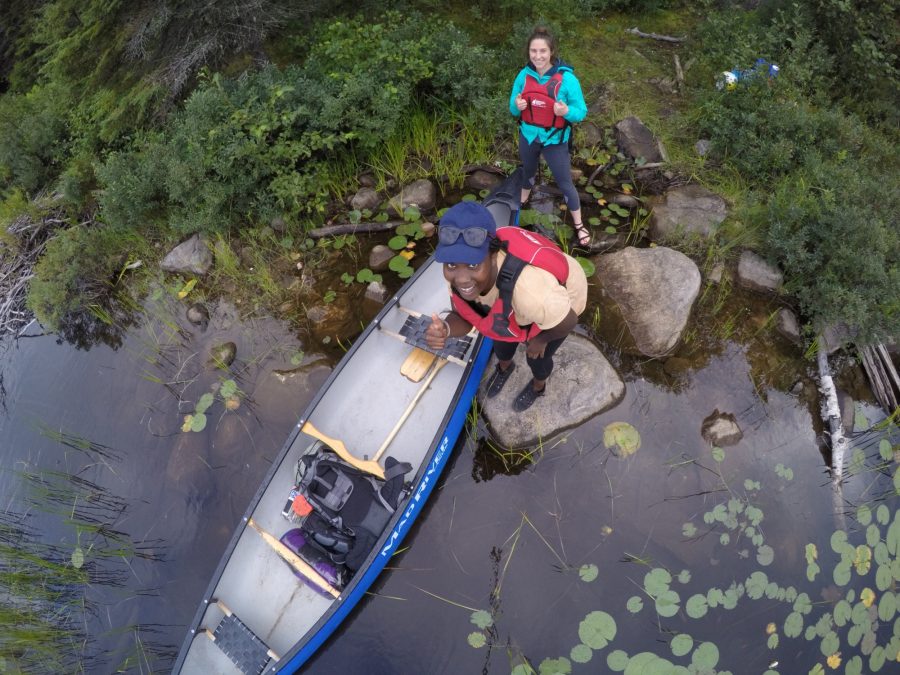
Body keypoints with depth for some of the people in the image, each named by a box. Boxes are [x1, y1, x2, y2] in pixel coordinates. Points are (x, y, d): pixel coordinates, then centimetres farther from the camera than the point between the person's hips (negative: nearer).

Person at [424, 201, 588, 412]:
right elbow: (463, 318, -16)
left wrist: (541, 340, -9)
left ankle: (538, 387, 53)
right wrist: (445, 329, -40)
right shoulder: (460, 272, -32)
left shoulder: (529, 287, -50)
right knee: (501, 339, 22)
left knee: (537, 357, 15)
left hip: (562, 299, -4)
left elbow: (568, 322, -30)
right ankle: (504, 368, 61)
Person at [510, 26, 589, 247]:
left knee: (565, 183, 5)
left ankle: (579, 225, 22)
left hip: (555, 140, -4)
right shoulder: (524, 75, -10)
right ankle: (521, 203, 59)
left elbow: (581, 112, -15)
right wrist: (517, 106, -24)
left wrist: (566, 111, -37)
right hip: (528, 136, 4)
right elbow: (513, 109, 1)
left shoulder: (567, 79, -21)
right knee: (528, 172, 30)